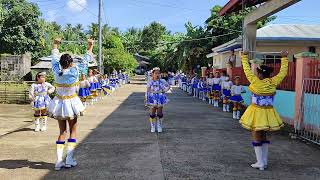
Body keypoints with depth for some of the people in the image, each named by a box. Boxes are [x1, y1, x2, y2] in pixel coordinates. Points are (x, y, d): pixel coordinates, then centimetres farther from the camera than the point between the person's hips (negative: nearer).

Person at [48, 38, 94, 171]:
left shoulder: (56, 71, -8)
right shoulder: (74, 71, -17)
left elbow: (54, 58, 10)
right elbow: (86, 60, -7)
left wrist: (55, 45, 25)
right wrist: (90, 46, 6)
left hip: (59, 104, 4)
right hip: (71, 104, -4)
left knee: (62, 132, 12)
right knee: (73, 132, 11)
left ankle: (59, 161, 7)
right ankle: (69, 160, 5)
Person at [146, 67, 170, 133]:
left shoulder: (162, 81, -3)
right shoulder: (150, 82, -4)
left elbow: (168, 86, 10)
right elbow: (147, 91, 0)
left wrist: (164, 91, 0)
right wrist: (147, 100, -2)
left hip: (160, 99, 0)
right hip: (153, 99, 0)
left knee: (160, 113, 6)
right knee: (152, 114, 3)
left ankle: (159, 127, 19)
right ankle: (153, 127, 16)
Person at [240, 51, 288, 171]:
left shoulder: (255, 82, -14)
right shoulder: (273, 82, -6)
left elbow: (247, 70, -2)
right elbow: (283, 72, 8)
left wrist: (244, 57, 11)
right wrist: (284, 58, 17)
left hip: (256, 113, -4)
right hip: (268, 113, 4)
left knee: (256, 138, 6)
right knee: (264, 137, 18)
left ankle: (260, 163, 7)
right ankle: (265, 161, 22)